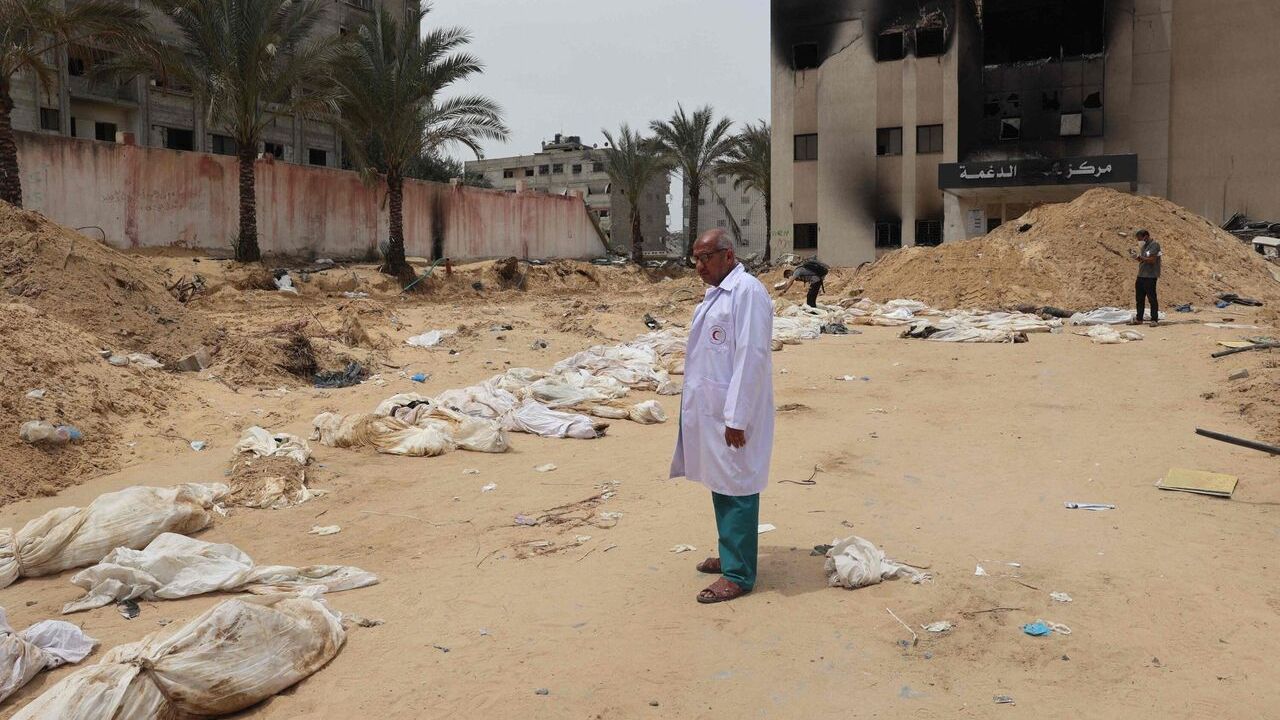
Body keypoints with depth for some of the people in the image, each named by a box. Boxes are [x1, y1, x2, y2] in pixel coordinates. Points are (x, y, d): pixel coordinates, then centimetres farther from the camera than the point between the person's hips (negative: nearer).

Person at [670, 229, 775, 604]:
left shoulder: (747, 291, -15)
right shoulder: (716, 292, 15)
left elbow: (751, 356, -20)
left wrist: (736, 417, -21)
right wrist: (695, 403, 16)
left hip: (732, 415, -9)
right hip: (709, 410, 9)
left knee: (736, 490, 0)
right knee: (720, 485, 17)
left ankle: (738, 575, 9)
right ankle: (730, 555, 31)